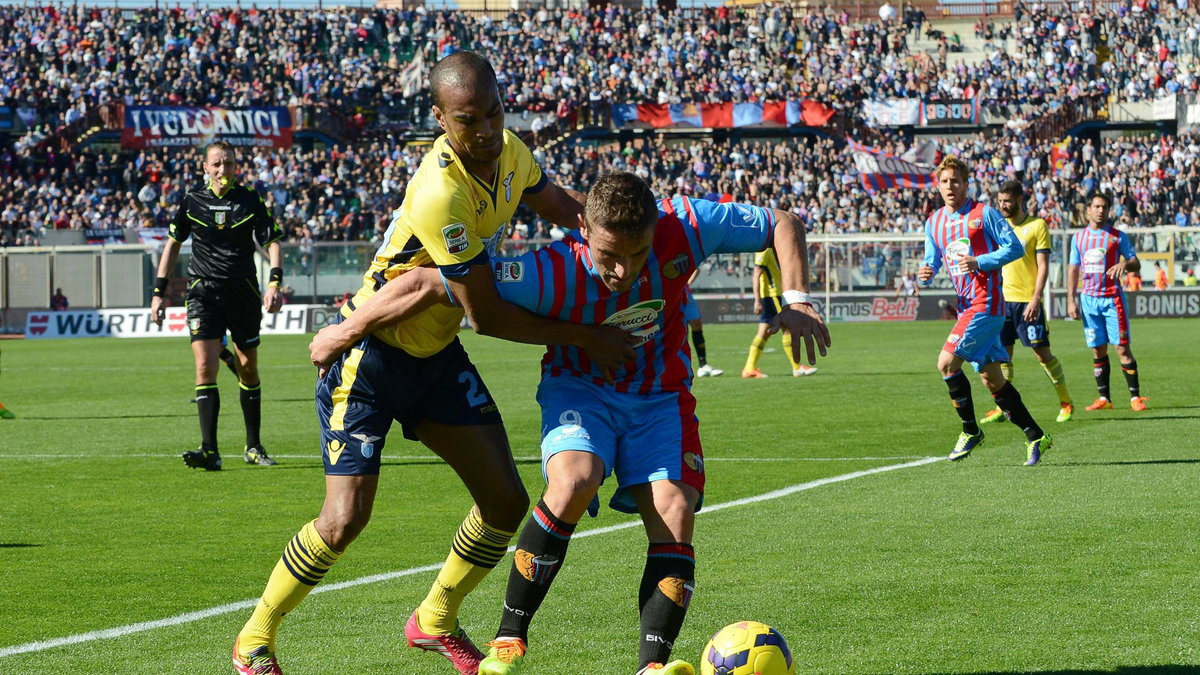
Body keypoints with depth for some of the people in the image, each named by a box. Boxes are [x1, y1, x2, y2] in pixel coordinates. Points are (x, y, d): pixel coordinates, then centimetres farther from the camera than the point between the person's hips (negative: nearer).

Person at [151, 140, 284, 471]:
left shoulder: (250, 201, 0)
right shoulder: (192, 200, 2)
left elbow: (273, 242, 1)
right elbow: (173, 244, 11)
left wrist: (274, 284, -14)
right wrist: (159, 291, 7)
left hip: (243, 291, 1)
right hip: (203, 291, 0)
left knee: (248, 368, 9)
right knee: (205, 365, -15)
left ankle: (253, 447, 23)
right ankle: (209, 450, -20)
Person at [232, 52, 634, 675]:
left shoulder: (509, 153, -7)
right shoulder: (440, 196, -33)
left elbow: (558, 205, 19)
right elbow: (486, 315, -24)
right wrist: (582, 339, -17)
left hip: (435, 355, 8)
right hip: (369, 357, -8)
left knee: (505, 501, 3)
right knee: (344, 520, -15)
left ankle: (435, 621, 27)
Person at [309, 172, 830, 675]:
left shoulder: (685, 228, -27)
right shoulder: (554, 272, -33)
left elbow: (783, 225, -11)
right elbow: (426, 285, -29)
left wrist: (796, 302, -25)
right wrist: (345, 333, -20)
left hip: (660, 396, 3)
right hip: (580, 387, -3)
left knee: (674, 513, -19)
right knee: (572, 483, -31)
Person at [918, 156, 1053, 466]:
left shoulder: (984, 213, -6)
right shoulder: (934, 222, 13)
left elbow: (1015, 248, -7)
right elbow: (932, 261, 15)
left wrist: (979, 262, -18)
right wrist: (926, 272, -8)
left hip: (986, 303, -7)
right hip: (966, 305, 7)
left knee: (947, 362, -15)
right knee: (991, 379, 7)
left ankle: (970, 431, -1)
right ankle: (1035, 436, 15)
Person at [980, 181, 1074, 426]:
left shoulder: (1037, 225, -3)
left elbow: (1043, 266, -7)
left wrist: (1035, 298, -16)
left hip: (1028, 300, -5)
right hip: (1003, 298, 5)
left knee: (1042, 352, -3)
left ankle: (1066, 402, 10)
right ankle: (1003, 408, 7)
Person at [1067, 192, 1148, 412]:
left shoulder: (1117, 236, 2)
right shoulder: (1078, 237, 11)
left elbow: (1136, 264, 2)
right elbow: (1073, 270, 14)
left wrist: (1125, 264, -21)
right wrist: (1071, 300, 7)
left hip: (1112, 298, -3)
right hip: (1089, 299, 3)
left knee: (1122, 347, -8)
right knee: (1098, 350, 4)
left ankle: (1135, 396, -6)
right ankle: (1104, 398, 8)